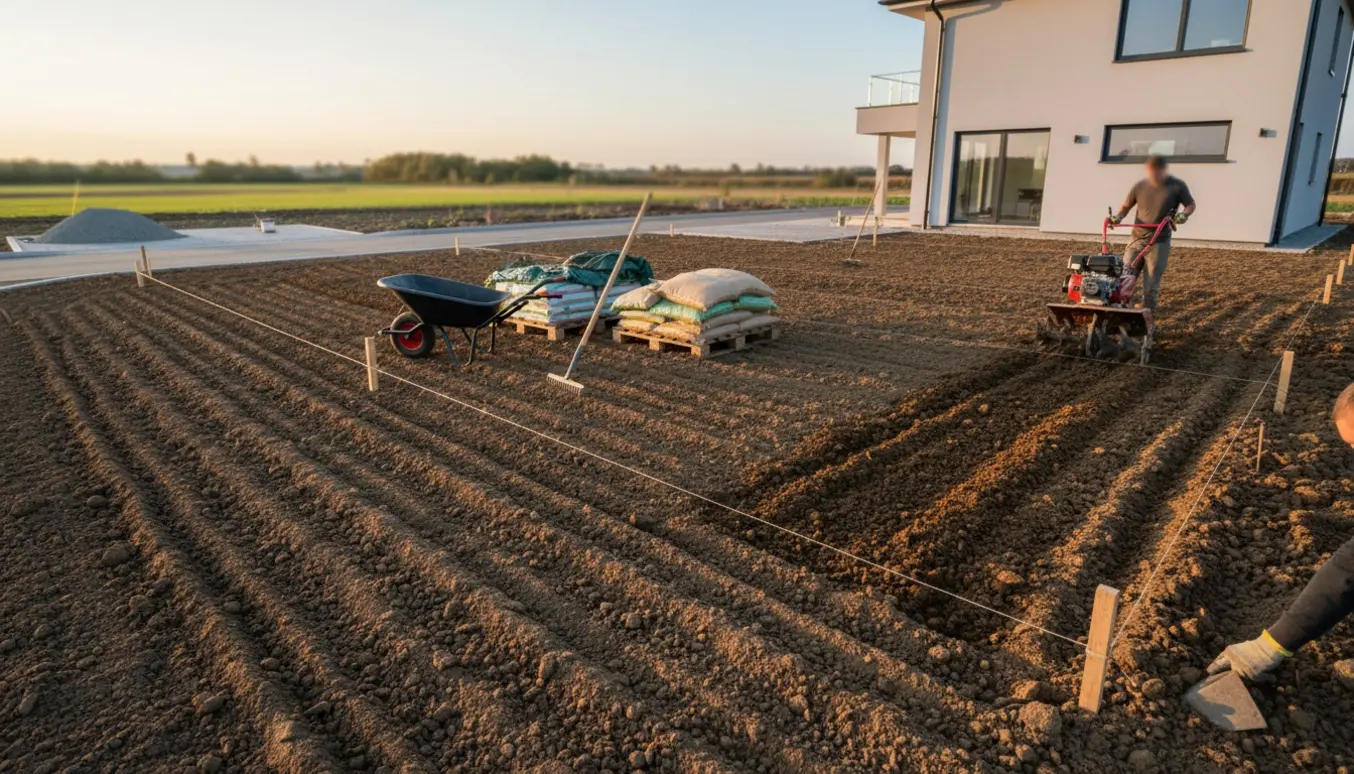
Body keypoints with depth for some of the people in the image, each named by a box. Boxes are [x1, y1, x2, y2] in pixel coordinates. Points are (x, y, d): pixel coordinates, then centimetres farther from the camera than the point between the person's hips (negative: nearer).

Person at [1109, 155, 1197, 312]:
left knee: (1151, 284, -1)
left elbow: (1191, 205, 7)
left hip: (1159, 242, -2)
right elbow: (1126, 206, 13)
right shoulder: (1140, 186, 3)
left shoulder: (1177, 186, -2)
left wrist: (1184, 214, -14)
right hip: (1137, 239, 2)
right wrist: (1118, 217, -7)